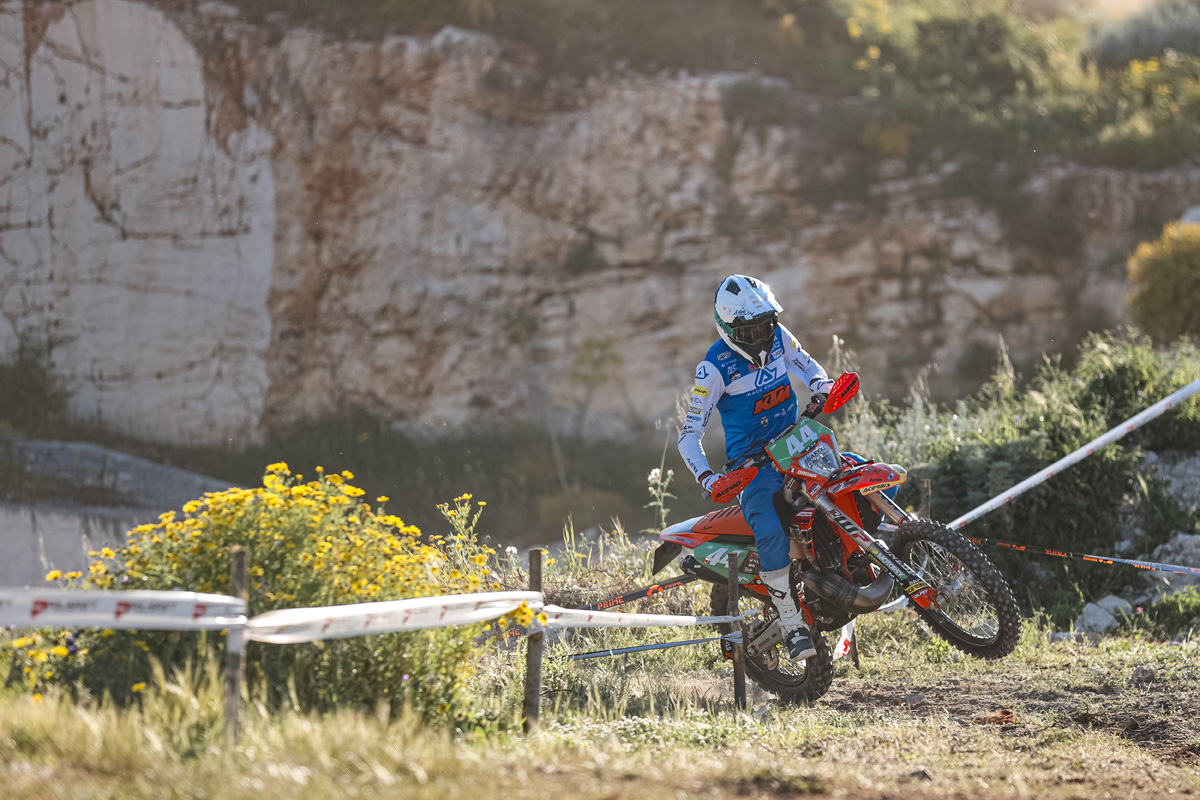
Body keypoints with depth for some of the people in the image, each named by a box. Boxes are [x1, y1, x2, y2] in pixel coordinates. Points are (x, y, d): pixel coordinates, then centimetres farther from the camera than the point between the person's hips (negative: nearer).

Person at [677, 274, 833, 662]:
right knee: (771, 535, -28)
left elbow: (806, 365, 23)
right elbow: (690, 434, -13)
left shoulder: (778, 337, 1)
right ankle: (792, 624, -19)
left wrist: (820, 384, -2)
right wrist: (706, 477, -30)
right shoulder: (715, 367, -14)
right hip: (752, 460, -6)